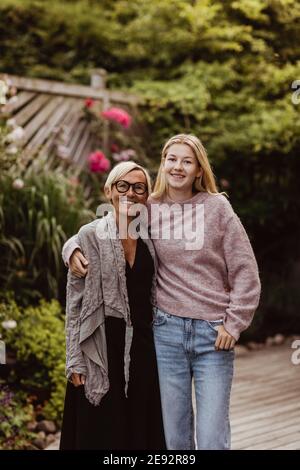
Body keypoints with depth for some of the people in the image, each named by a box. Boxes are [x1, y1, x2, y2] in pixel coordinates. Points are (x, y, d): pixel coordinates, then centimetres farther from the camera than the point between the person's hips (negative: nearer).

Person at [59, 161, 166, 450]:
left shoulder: (149, 238, 8)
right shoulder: (90, 236, -5)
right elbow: (75, 301, -5)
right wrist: (75, 361, -9)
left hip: (142, 347, 4)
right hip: (102, 349, -4)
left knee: (141, 430, 9)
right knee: (102, 435, 4)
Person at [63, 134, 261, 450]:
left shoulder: (217, 207, 2)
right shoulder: (147, 211, 6)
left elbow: (245, 271, 2)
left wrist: (233, 324, -2)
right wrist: (74, 248, -3)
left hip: (214, 333, -1)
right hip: (166, 331, 2)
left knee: (213, 440, -1)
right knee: (174, 438, 8)